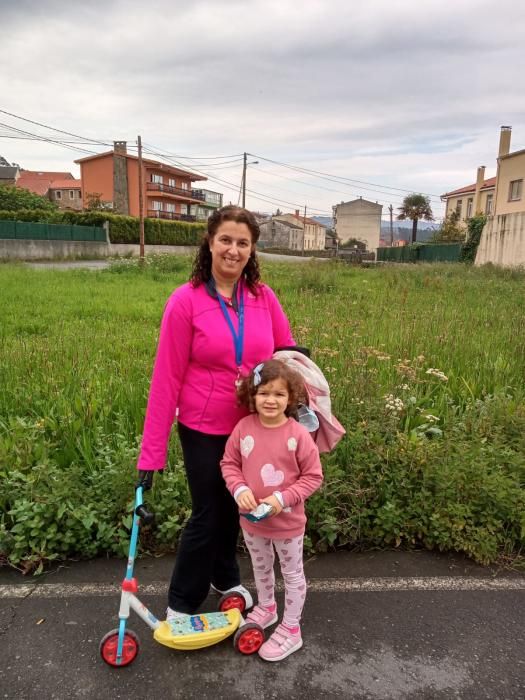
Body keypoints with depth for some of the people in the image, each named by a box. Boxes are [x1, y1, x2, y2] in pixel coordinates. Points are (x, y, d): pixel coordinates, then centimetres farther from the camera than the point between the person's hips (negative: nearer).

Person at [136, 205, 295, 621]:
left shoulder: (263, 297, -6)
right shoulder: (186, 301, -16)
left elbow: (288, 350, 6)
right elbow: (167, 378, -15)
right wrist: (152, 452, -15)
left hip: (253, 426, 4)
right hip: (204, 429, -4)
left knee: (234, 506, 22)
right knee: (207, 514, 9)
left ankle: (226, 578, 49)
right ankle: (181, 603, 35)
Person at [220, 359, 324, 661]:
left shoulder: (298, 434, -22)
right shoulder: (244, 427, -12)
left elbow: (313, 476, -14)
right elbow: (229, 463, -1)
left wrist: (282, 499, -24)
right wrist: (239, 489, -19)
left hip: (287, 521, -4)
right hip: (251, 518, 4)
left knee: (292, 574, 17)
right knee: (261, 567, 29)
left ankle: (291, 630, 38)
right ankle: (266, 607, 56)